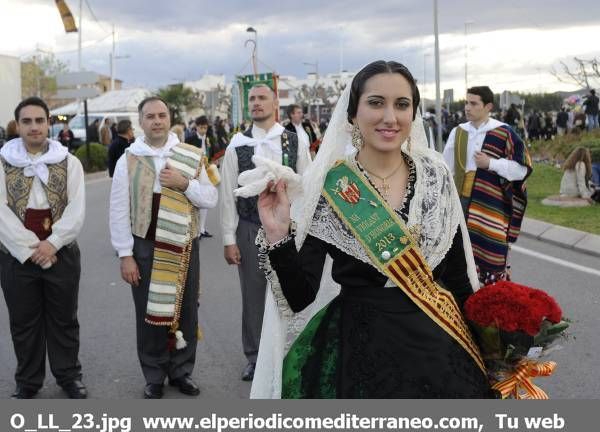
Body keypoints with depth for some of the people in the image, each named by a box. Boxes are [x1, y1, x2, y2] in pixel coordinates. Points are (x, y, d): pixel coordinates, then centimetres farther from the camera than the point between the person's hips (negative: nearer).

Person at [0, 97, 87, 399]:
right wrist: (30, 248, -15)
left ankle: (69, 376, 26)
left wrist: (52, 243, -16)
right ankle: (27, 382, 24)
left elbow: (76, 210, -5)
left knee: (63, 319, 11)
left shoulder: (69, 162, 2)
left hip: (61, 254, 0)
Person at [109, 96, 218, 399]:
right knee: (150, 314, 6)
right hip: (145, 247, -1)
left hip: (184, 246, 2)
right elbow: (119, 212, -3)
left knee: (185, 312, 10)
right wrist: (125, 255, -7)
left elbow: (211, 199, 0)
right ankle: (154, 377, 21)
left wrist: (184, 183, -16)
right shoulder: (128, 160, -3)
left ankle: (181, 371, 26)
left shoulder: (191, 157, 1)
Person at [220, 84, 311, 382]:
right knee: (253, 296, 10)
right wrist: (229, 239, -1)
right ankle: (254, 357, 25)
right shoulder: (237, 145, -1)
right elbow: (228, 195, 1)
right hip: (250, 230, 0)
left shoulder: (295, 143, -1)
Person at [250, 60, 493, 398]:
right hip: (361, 350, -3)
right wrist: (278, 237, -25)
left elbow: (458, 272, 6)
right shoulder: (326, 186, -10)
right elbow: (300, 297, -11)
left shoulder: (435, 174, -1)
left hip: (441, 349, 4)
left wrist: (481, 343, 8)